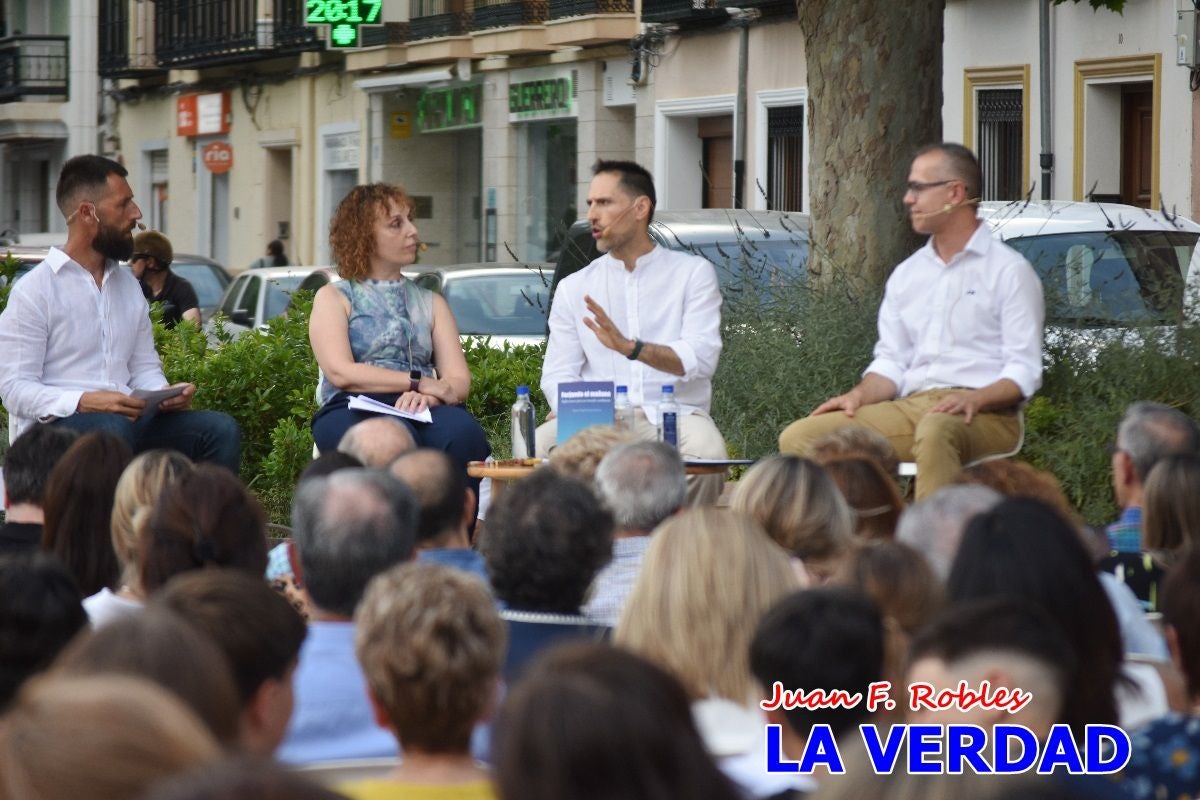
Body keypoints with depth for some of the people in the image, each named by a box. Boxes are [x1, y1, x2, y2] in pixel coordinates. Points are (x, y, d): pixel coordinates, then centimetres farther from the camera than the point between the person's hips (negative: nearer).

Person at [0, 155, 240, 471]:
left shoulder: (128, 286, 19)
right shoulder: (33, 290, -3)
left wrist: (164, 394, -4)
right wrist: (84, 402, -27)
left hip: (127, 421, 7)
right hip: (53, 428, -7)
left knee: (221, 430, -14)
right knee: (113, 429, -39)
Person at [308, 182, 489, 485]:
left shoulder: (431, 303, 26)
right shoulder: (333, 298, 16)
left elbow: (459, 381, 11)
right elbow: (340, 372, -2)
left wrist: (427, 396, -13)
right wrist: (420, 382, -9)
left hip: (422, 411, 3)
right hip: (353, 412, -3)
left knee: (464, 433, -35)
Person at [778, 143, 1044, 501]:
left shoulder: (1008, 270, 4)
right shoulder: (906, 274, 23)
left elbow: (1024, 371, -3)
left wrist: (975, 399, -22)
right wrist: (860, 395, -2)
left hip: (984, 414, -6)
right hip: (912, 405, 6)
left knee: (935, 431, -43)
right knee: (800, 437, -15)